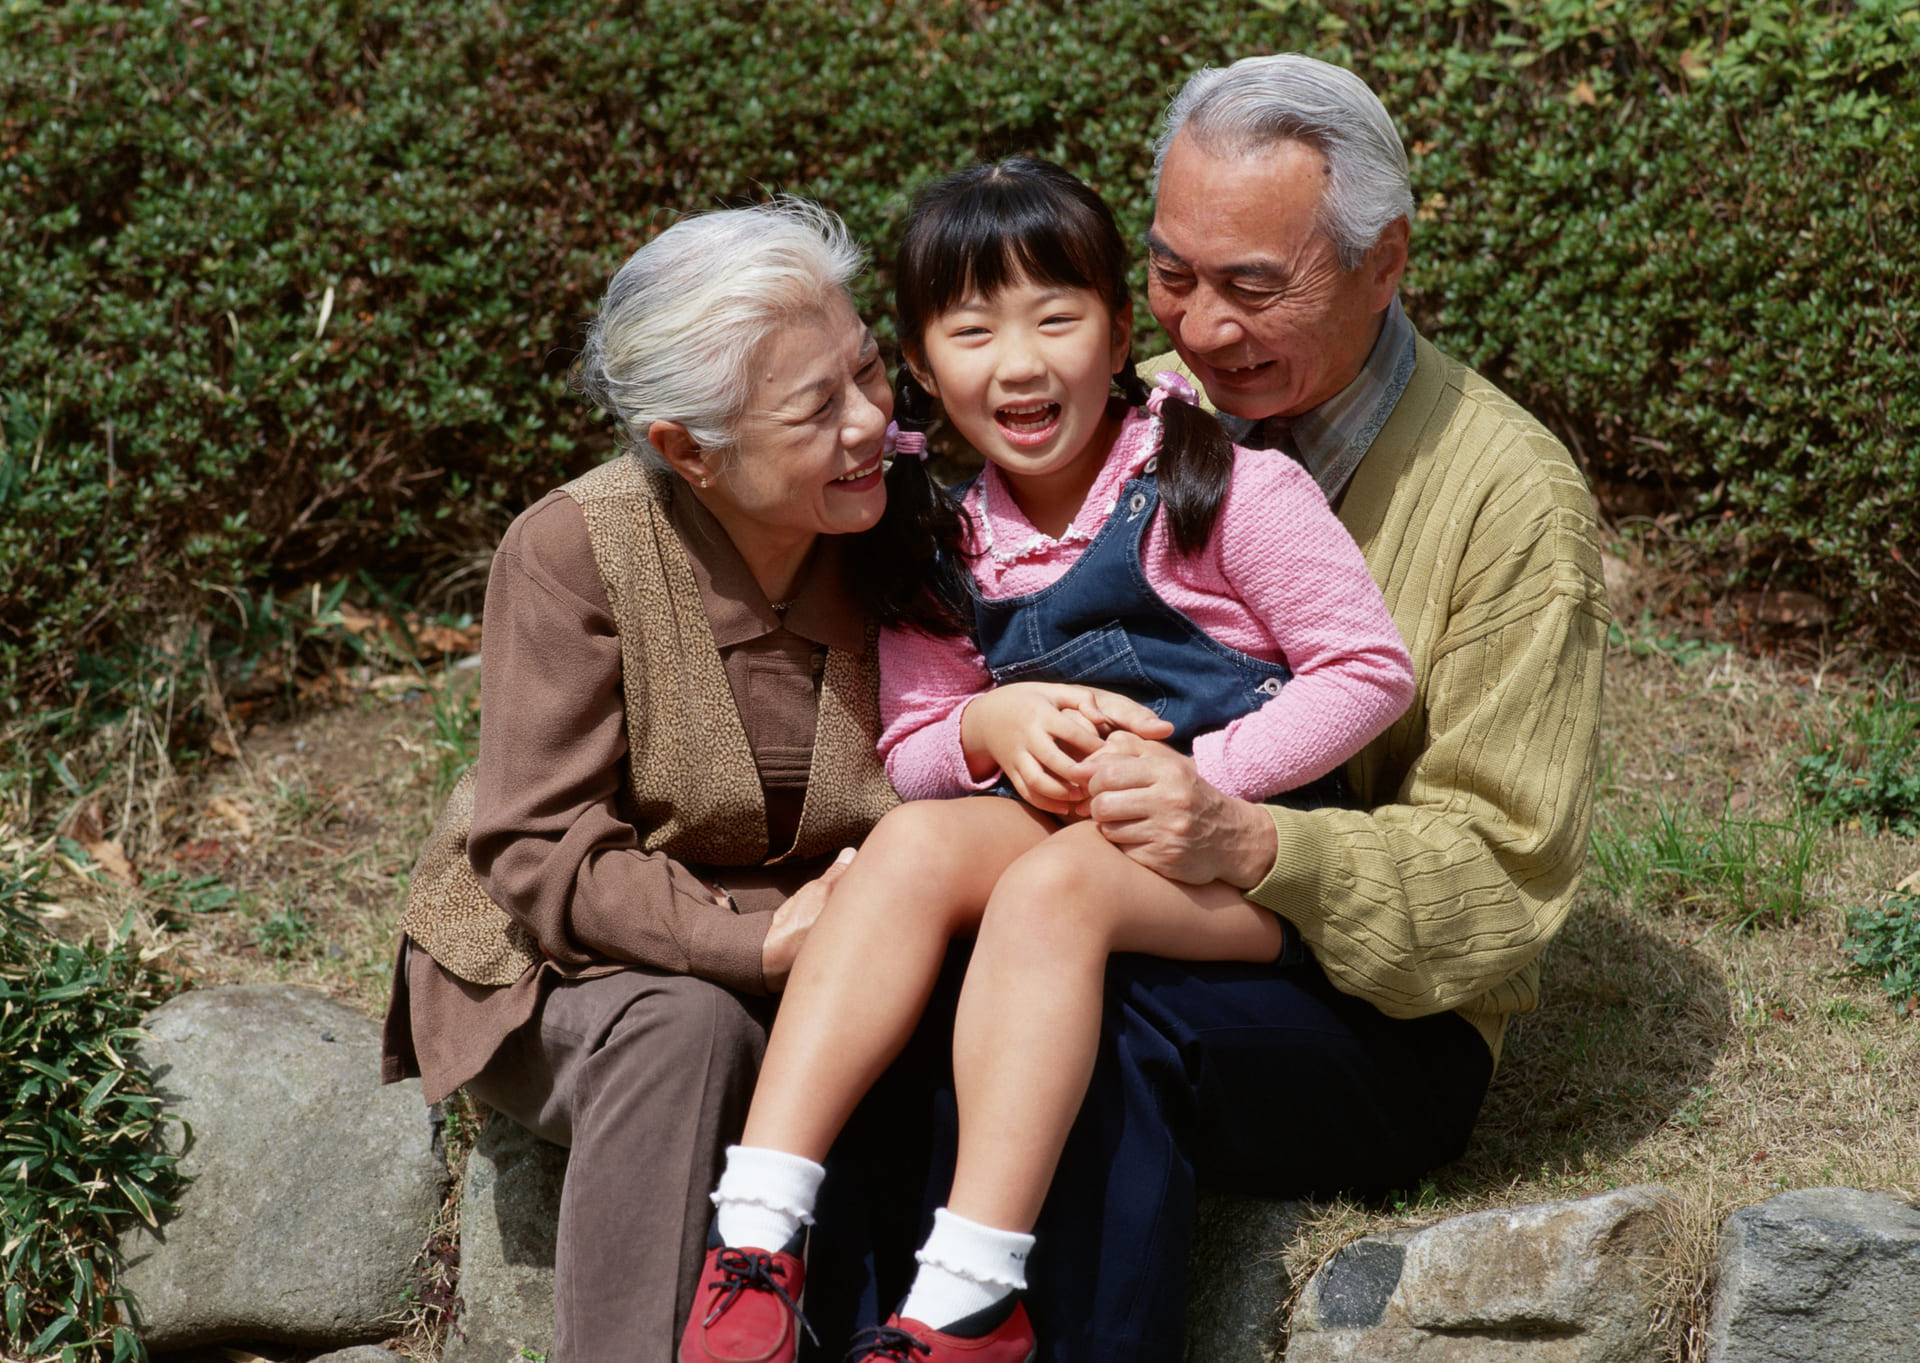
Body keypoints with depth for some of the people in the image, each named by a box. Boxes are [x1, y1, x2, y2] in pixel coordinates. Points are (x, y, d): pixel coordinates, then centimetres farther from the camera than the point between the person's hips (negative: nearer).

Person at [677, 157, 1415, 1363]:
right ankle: (758, 1233, -33)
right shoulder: (941, 544, 9)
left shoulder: (1220, 486, -7)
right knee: (915, 840, -25)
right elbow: (910, 753, 11)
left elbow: (1371, 670, -9)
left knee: (1052, 881, -34)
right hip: (1054, 827, 5)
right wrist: (990, 729, -13)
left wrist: (1194, 775, -18)